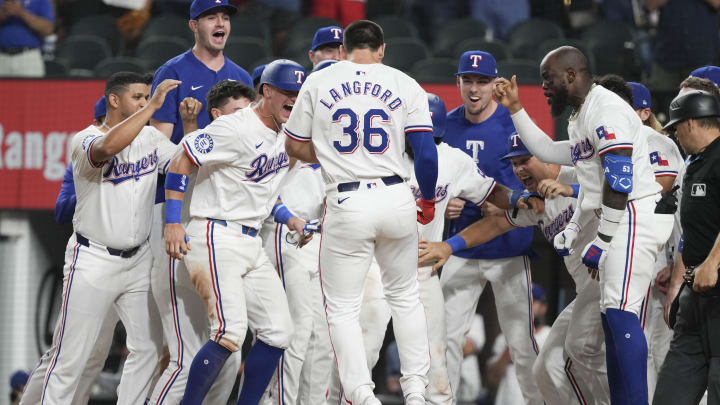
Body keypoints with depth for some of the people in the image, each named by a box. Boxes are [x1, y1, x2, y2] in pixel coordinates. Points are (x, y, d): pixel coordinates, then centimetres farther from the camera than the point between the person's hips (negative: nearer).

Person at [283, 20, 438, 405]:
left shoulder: (318, 82, 4)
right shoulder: (405, 84, 3)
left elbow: (294, 147, 11)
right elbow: (426, 153, -3)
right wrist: (427, 201, 11)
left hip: (346, 205, -1)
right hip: (396, 198, 1)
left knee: (342, 308, 6)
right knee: (405, 296, 21)